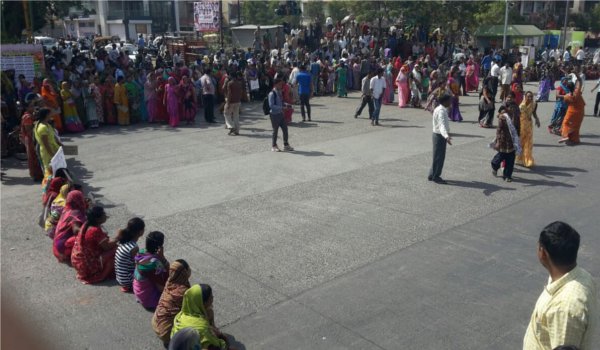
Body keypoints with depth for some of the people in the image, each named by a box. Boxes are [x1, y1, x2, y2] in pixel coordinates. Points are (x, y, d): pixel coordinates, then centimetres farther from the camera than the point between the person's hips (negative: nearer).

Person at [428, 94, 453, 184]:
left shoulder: (441, 109, 11)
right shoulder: (441, 111, -22)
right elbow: (442, 125, -39)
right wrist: (446, 136, -54)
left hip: (440, 135, 10)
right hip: (440, 136, -10)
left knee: (438, 156, 16)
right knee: (439, 156, -2)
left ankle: (432, 175, 25)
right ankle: (436, 177, 6)